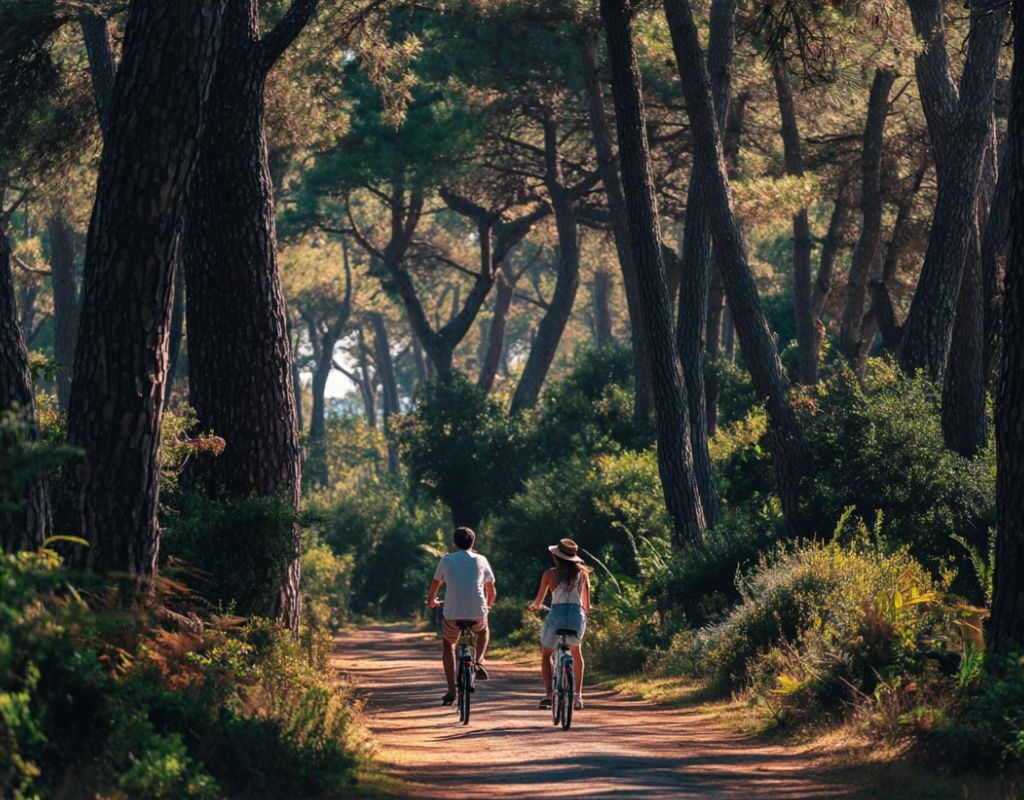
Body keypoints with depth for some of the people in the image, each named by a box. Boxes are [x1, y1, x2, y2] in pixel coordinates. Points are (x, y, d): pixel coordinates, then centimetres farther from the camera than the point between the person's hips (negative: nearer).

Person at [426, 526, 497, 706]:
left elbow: (434, 587, 19)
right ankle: (479, 662, 11)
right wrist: (488, 604, 42)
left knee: (448, 645, 24)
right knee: (483, 630, 36)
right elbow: (492, 593, 19)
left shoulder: (447, 560, 8)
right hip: (477, 613, 1)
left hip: (452, 613, -1)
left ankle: (451, 691, 15)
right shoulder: (480, 560, 11)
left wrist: (431, 601, 42)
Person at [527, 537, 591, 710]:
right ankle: (578, 695, 21)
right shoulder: (582, 573, 10)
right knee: (576, 652, 30)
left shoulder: (550, 574, 3)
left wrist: (533, 606, 37)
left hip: (556, 615, -2)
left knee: (546, 655, 20)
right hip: (577, 615, 2)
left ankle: (548, 694, 1)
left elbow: (538, 602, 14)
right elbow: (587, 603, 15)